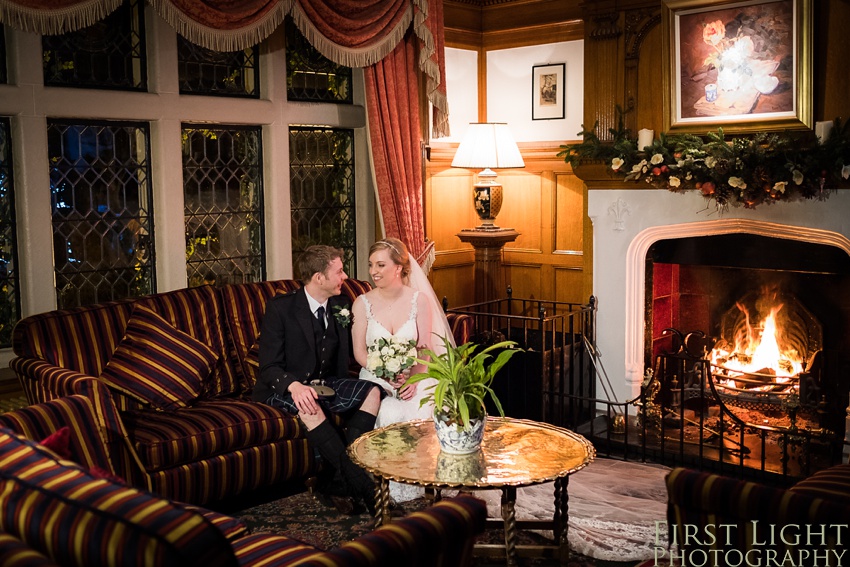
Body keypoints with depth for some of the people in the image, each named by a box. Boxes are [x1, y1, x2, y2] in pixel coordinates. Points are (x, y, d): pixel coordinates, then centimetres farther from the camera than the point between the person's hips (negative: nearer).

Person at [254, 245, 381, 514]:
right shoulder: (280, 307, -11)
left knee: (371, 391, -20)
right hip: (283, 389, -5)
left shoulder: (341, 306, 5)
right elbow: (269, 366, -15)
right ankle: (360, 482, -31)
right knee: (309, 407, -38)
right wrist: (294, 386, -37)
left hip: (324, 384, 6)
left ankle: (339, 481, -26)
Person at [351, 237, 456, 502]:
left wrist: (412, 379, -21)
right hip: (375, 376, 0)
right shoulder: (362, 303, 0)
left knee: (421, 411, -31)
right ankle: (389, 483, -15)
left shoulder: (420, 300, 0)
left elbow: (425, 349, -3)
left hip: (414, 376, 0)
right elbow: (359, 352, -2)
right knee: (388, 413, -32)